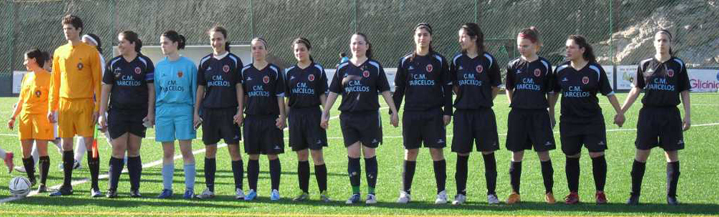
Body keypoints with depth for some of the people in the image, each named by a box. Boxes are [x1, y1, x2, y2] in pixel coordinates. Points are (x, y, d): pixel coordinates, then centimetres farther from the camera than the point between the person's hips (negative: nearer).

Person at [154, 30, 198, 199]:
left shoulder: (188, 65, -2)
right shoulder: (159, 66, 9)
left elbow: (194, 90, 1)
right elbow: (156, 90, 14)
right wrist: (153, 114, 11)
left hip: (183, 110, -3)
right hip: (163, 111, 3)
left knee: (186, 150, -2)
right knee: (167, 152, 7)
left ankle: (189, 188, 4)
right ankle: (167, 188, 12)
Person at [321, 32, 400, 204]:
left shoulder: (375, 67, 0)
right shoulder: (343, 68, 7)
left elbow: (385, 91, 0)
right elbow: (333, 92, 10)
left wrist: (394, 112, -4)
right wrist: (325, 113, 7)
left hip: (370, 116, -2)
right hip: (348, 117, 2)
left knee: (369, 155, 2)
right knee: (352, 155, 2)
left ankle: (371, 192, 10)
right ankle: (355, 193, 10)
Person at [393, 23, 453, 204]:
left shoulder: (439, 61, 1)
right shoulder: (405, 62, 7)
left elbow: (447, 88, 2)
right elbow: (399, 89, 10)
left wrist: (447, 112, -4)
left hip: (434, 114, -2)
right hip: (411, 114, 2)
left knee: (437, 151, -2)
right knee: (410, 152, 5)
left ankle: (441, 192, 5)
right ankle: (405, 192, 12)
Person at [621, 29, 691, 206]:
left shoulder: (678, 65, 3)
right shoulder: (645, 65, 5)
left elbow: (684, 92, 5)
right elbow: (636, 90, 9)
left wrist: (688, 115, -3)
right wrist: (621, 111, 5)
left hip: (670, 115, 0)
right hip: (648, 114, 1)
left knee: (672, 154, 2)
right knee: (641, 155, 0)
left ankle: (671, 196, 11)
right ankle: (635, 195, 7)